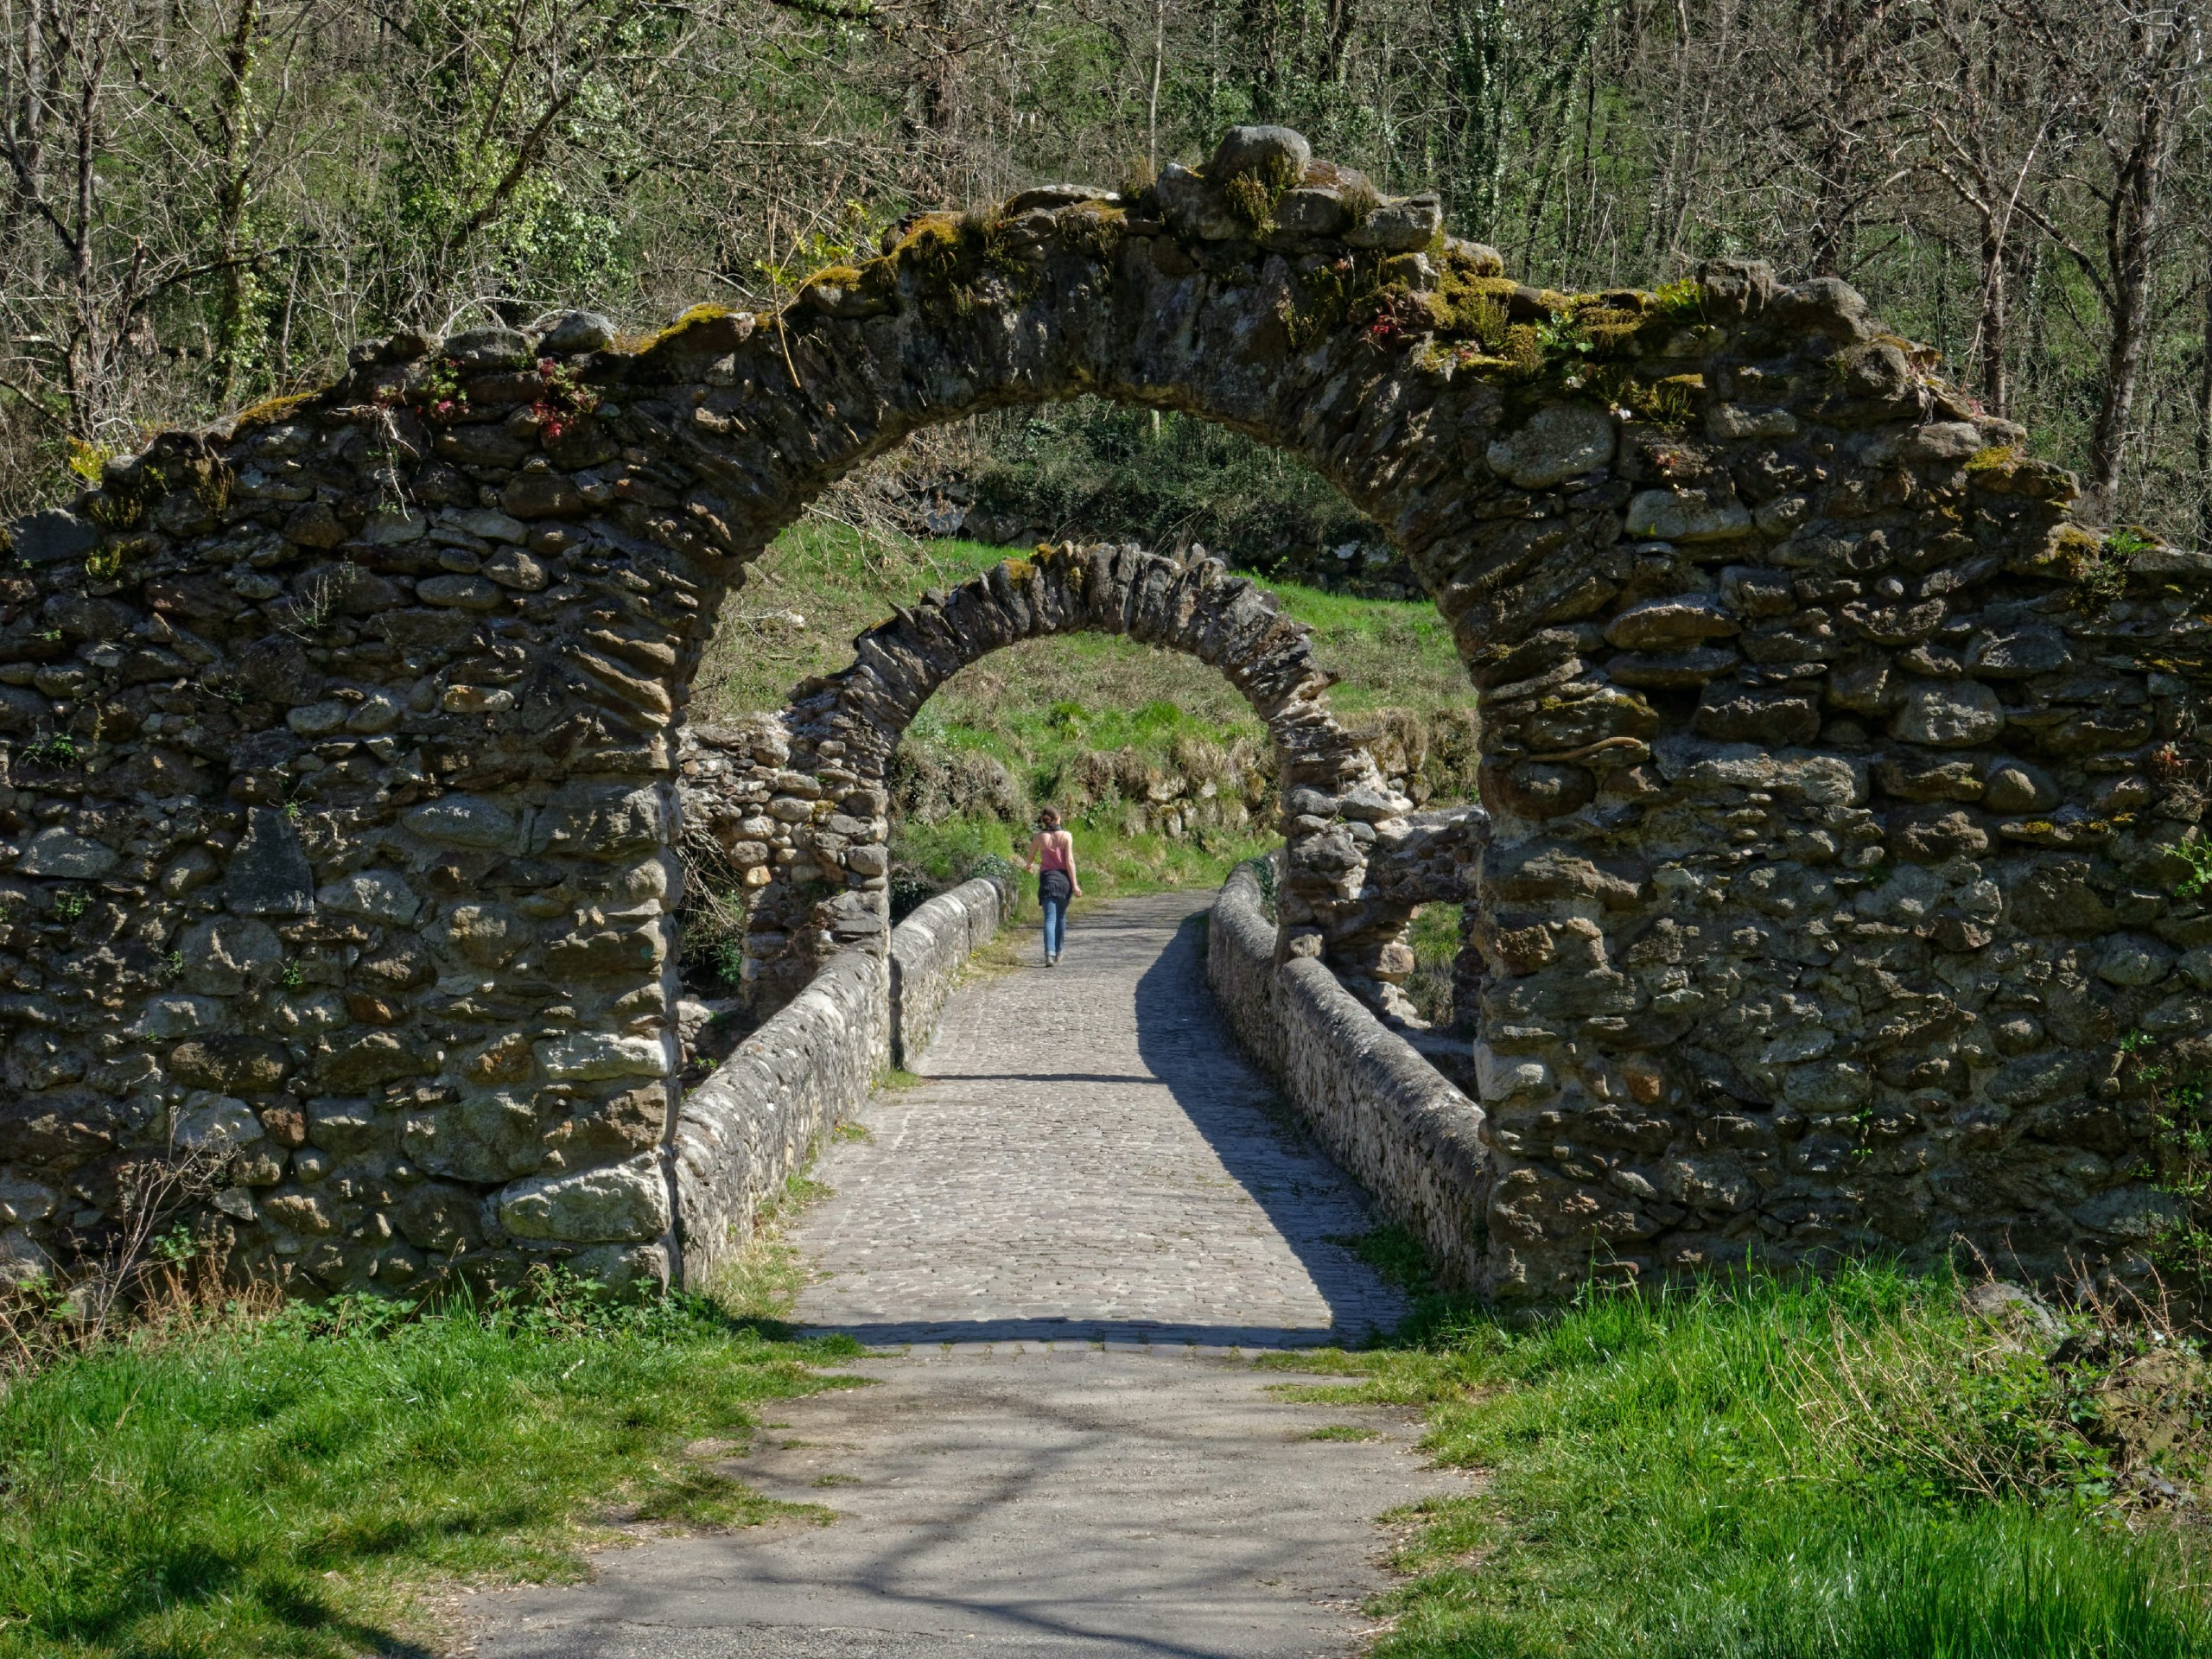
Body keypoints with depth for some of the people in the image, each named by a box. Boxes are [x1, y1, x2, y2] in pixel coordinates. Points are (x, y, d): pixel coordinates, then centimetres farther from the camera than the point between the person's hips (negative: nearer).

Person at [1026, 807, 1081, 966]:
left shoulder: (1039, 837, 0)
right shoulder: (1066, 836, -5)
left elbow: (1031, 857, 16)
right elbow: (1070, 861, -9)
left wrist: (1030, 865, 39)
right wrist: (1074, 884, -6)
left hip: (1047, 877, 0)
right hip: (1063, 877, 0)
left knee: (1050, 918, -6)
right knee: (1061, 917, 16)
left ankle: (1050, 954, -23)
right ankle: (1058, 954, 25)